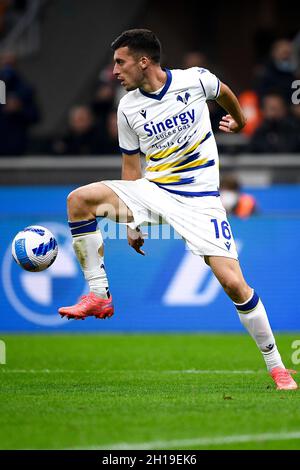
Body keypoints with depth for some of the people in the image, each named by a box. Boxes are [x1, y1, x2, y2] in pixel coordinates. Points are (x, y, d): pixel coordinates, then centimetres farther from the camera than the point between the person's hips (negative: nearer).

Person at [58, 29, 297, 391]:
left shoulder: (194, 80, -8)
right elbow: (131, 166, 10)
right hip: (153, 190, 3)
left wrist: (239, 121, 36)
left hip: (200, 198, -3)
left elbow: (224, 92, 16)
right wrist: (130, 221, 6)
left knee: (233, 283, -14)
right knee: (79, 198, -21)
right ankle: (98, 296, -12)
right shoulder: (128, 108, 0)